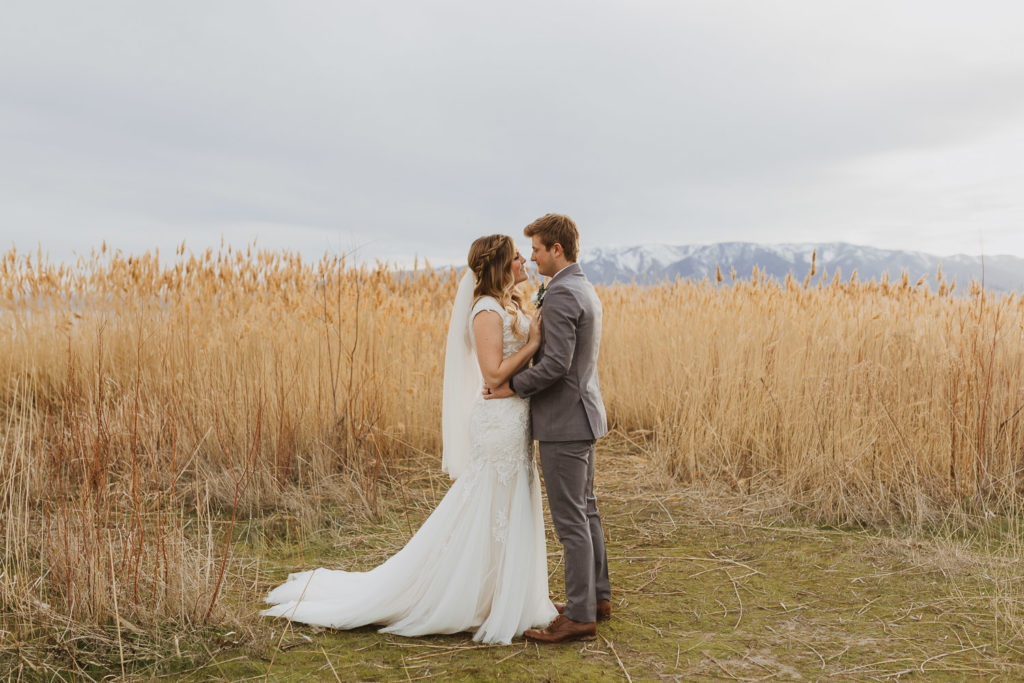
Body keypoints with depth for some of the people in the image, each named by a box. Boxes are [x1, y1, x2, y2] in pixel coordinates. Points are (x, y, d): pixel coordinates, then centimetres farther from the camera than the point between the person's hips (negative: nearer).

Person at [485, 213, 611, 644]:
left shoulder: (560, 294, -19)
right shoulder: (585, 290, 14)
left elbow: (556, 363, -25)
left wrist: (513, 387, -13)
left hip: (564, 421, -10)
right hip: (582, 415, 10)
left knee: (570, 519, -4)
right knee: (585, 511, 18)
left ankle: (580, 616, 3)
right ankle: (597, 596, 28)